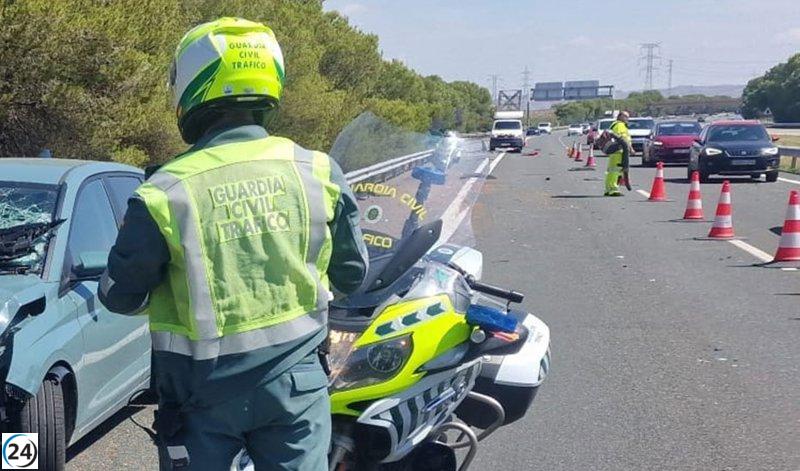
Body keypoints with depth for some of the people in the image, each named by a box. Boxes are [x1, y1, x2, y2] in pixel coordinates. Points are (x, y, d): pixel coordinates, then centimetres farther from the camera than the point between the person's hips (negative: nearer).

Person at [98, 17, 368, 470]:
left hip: (205, 393, -1)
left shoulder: (164, 195, -16)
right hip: (295, 383, 2)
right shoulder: (319, 172, -8)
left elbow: (121, 295, -3)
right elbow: (352, 273, 5)